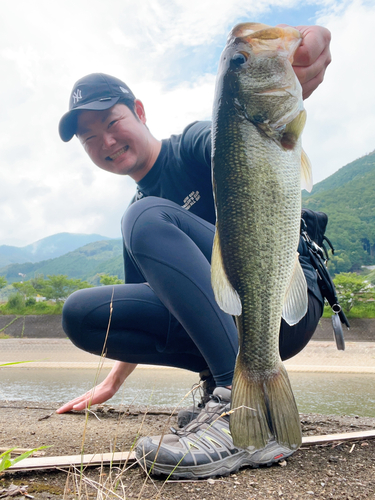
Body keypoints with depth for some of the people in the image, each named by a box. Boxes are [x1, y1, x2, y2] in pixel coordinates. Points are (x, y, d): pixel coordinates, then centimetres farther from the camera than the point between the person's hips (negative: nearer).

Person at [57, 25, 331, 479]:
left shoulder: (194, 147, -2)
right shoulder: (136, 208, 17)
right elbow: (139, 304, 22)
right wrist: (112, 383, 24)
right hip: (223, 321, 6)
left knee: (147, 218, -26)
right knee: (80, 313, -6)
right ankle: (220, 374, -4)